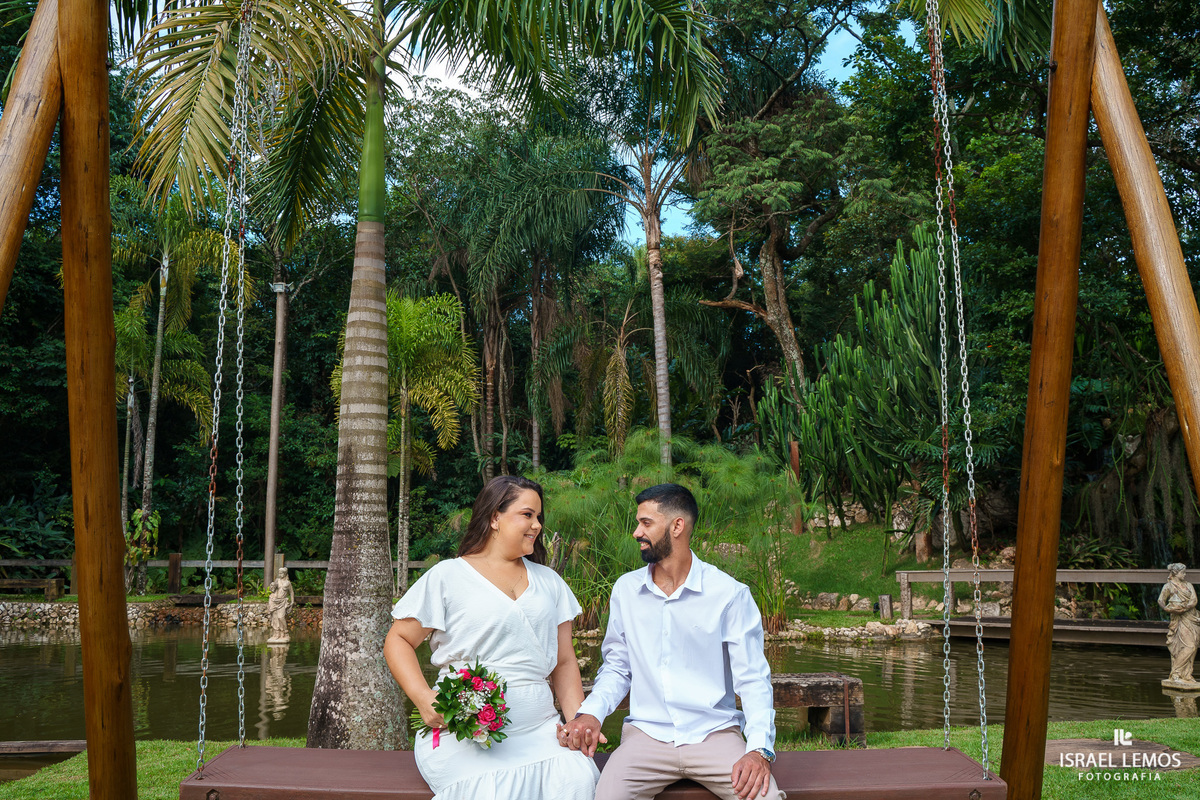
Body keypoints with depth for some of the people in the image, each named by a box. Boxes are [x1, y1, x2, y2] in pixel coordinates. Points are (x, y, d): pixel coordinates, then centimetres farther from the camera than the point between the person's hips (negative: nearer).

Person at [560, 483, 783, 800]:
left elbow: (752, 679, -2)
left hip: (715, 733, -1)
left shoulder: (730, 594, -3)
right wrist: (590, 712, -5)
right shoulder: (625, 590, 7)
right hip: (646, 735, 2)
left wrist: (760, 749, -17)